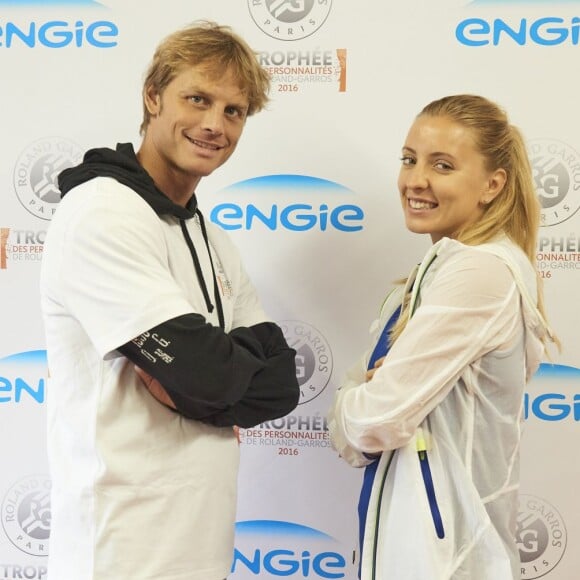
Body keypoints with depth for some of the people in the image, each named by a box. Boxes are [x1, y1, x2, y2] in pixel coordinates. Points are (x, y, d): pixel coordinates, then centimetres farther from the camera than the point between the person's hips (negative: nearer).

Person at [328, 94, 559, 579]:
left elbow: (378, 417, -24)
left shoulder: (482, 271, -21)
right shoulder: (439, 269, 8)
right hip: (407, 526, 8)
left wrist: (352, 404, -3)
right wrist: (362, 399, -14)